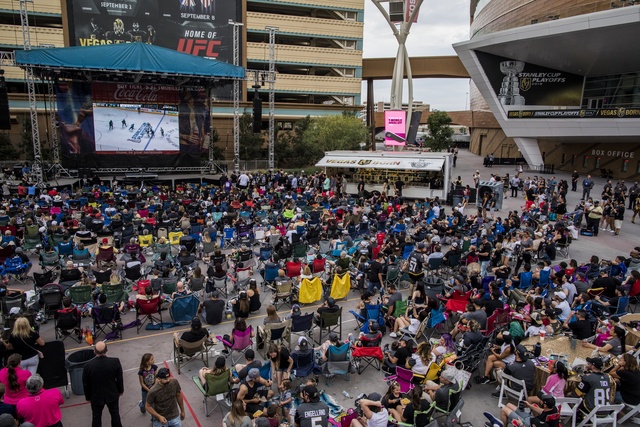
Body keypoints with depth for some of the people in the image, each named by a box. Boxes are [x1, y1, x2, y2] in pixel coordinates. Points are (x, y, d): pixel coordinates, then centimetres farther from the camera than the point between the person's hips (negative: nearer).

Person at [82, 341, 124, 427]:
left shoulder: (88, 365, -24)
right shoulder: (115, 362, -24)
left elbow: (86, 384, -10)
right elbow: (119, 378, -11)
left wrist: (88, 397, 8)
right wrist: (121, 390, 8)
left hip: (96, 397, 0)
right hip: (112, 394, 0)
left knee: (96, 417, 22)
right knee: (115, 414, 22)